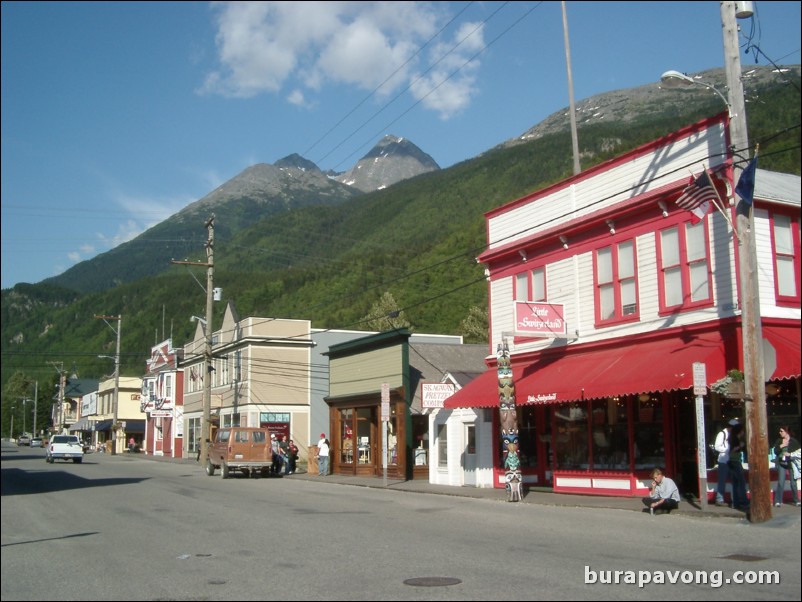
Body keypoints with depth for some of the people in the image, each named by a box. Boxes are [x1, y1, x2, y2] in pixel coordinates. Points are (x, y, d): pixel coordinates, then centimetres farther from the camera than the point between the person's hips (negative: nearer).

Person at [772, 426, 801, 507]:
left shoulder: (794, 441, -2)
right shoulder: (778, 441, 6)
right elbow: (775, 452, 3)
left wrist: (790, 454, -15)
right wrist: (781, 446, -12)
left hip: (791, 464, -2)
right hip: (781, 463, 2)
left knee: (793, 483, 1)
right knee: (781, 482, -1)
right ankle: (778, 501, 3)